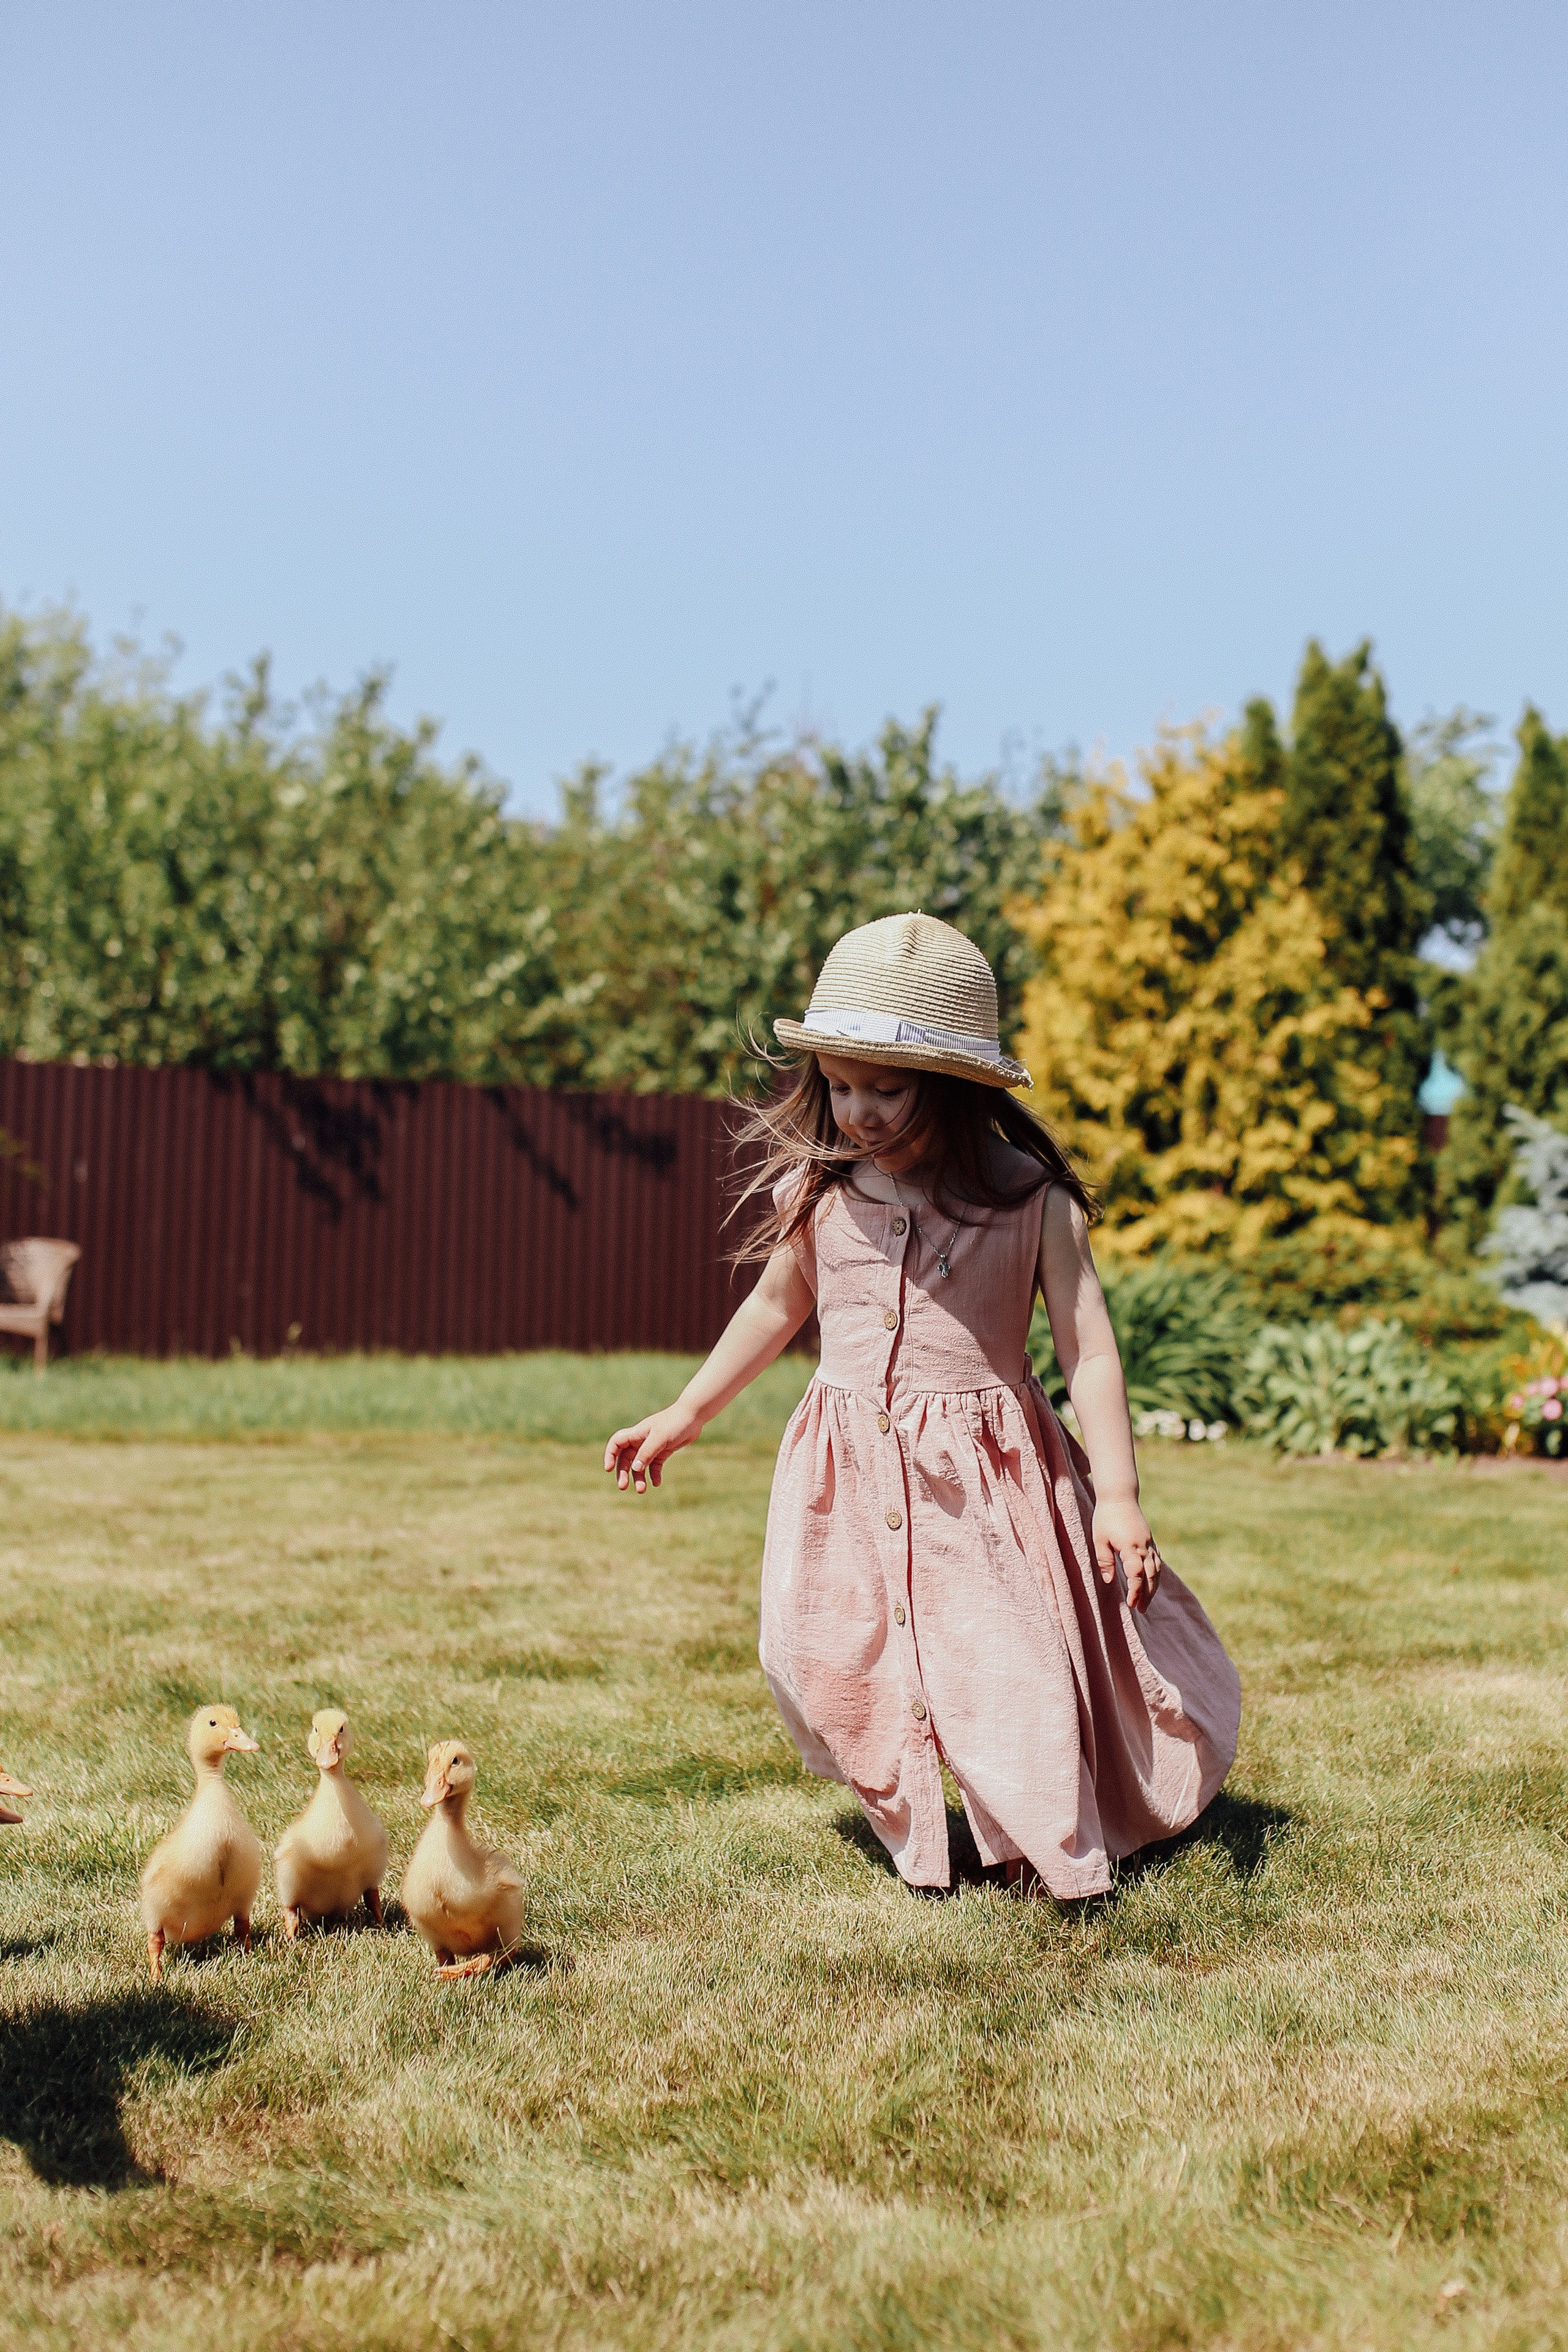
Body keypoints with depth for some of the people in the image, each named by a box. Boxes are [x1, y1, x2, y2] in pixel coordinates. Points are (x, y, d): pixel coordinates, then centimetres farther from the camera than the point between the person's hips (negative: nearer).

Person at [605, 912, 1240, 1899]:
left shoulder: (1031, 1200, -10)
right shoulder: (816, 1194, 0)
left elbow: (1090, 1348, -8)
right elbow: (776, 1309, 17)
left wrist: (1120, 1498, -15)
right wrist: (680, 1420, 22)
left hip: (983, 1468, -3)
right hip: (851, 1474, 3)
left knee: (1012, 1664, -5)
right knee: (834, 1670, 0)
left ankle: (1050, 1855, 21)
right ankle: (916, 1837, 23)